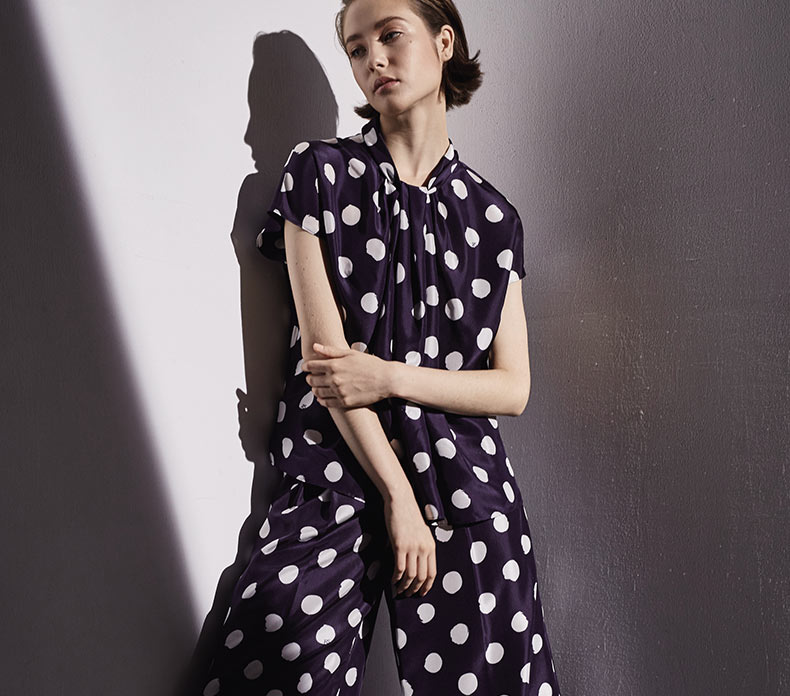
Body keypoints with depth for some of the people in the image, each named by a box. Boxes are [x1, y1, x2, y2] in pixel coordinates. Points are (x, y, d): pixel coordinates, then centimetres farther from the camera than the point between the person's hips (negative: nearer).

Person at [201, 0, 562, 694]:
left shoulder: (491, 215, 9)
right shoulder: (321, 173, 3)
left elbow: (512, 388, 5)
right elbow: (328, 353, -5)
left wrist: (391, 377, -11)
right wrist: (397, 498, -8)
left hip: (465, 482, 2)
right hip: (335, 474, -1)